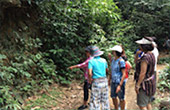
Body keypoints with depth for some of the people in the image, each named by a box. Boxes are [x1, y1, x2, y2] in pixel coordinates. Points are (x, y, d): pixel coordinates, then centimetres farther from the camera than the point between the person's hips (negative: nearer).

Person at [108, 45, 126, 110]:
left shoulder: (121, 61, -20)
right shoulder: (113, 60, 4)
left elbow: (124, 74, -20)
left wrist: (120, 85, -23)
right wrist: (109, 80, 17)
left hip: (120, 82, -8)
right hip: (113, 82, 8)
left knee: (121, 99, 9)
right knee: (113, 97, 19)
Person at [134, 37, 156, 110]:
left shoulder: (145, 57, -27)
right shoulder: (151, 54, 3)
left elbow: (143, 73, -25)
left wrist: (137, 85, -20)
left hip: (144, 83, -10)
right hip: (150, 81, 10)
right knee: (148, 103, 21)